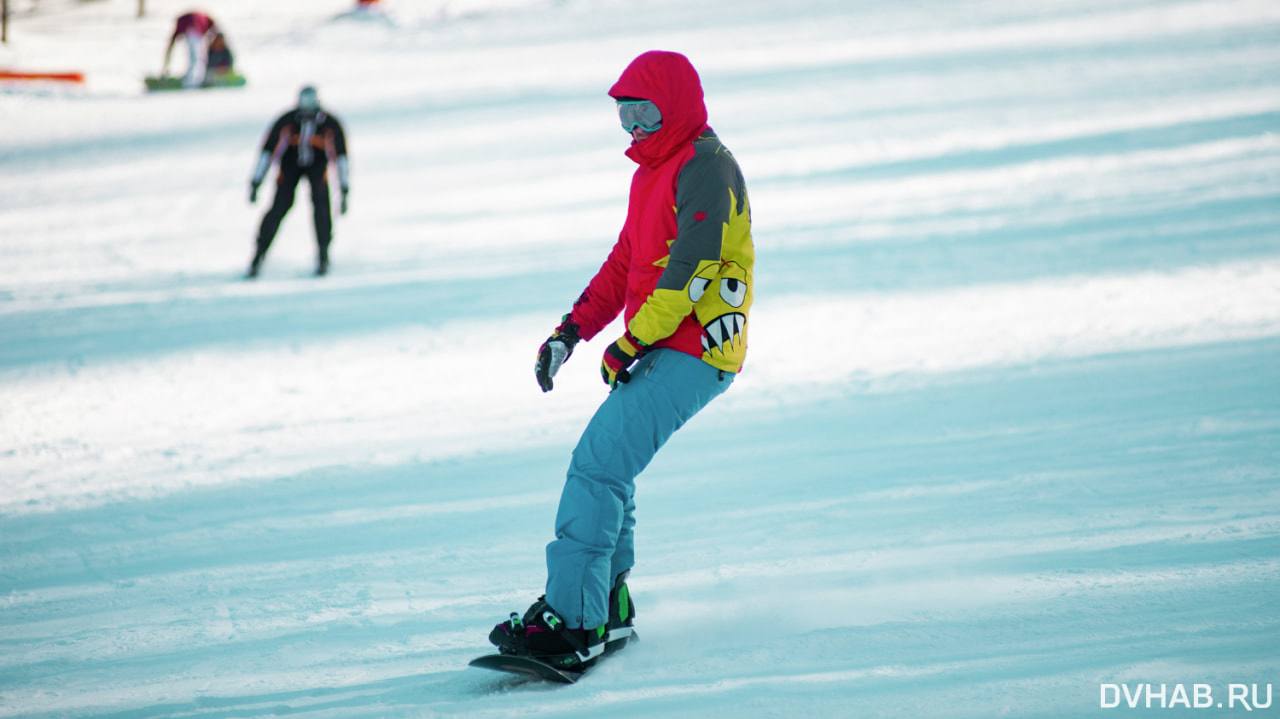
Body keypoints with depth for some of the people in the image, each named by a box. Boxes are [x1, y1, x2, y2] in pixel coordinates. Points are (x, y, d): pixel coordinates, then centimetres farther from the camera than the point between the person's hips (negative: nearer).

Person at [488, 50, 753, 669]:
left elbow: (690, 268, -20)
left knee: (598, 462, -18)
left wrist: (631, 344, -17)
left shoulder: (705, 167, -12)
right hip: (663, 352, 10)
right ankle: (607, 609, 18)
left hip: (692, 351, -10)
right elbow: (625, 264, 21)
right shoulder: (653, 172, 20)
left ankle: (571, 620, -22)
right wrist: (572, 330, 9)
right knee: (606, 469, 11)